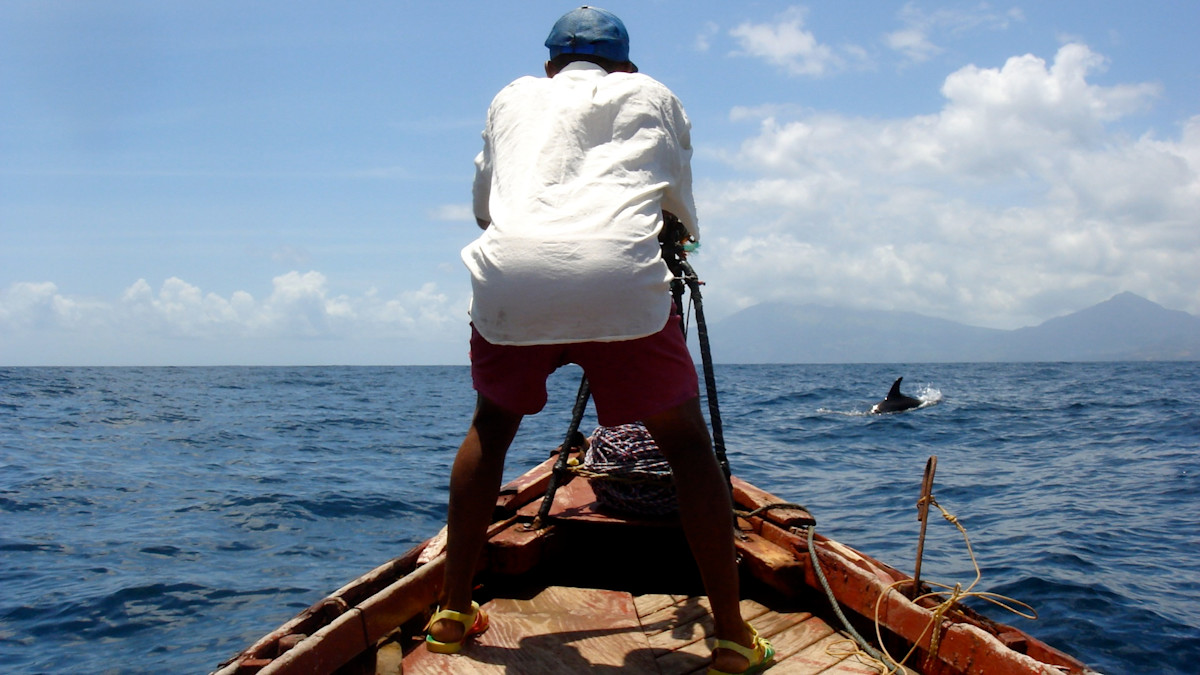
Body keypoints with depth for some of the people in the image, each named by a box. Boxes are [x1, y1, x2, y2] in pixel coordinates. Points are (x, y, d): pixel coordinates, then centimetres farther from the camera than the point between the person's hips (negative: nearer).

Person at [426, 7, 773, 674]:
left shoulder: (514, 99, 30)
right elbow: (683, 212, 33)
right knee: (688, 445, 15)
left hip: (506, 276, 2)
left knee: (490, 429, 27)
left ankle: (452, 612, 30)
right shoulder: (652, 96, 27)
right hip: (621, 279, -2)